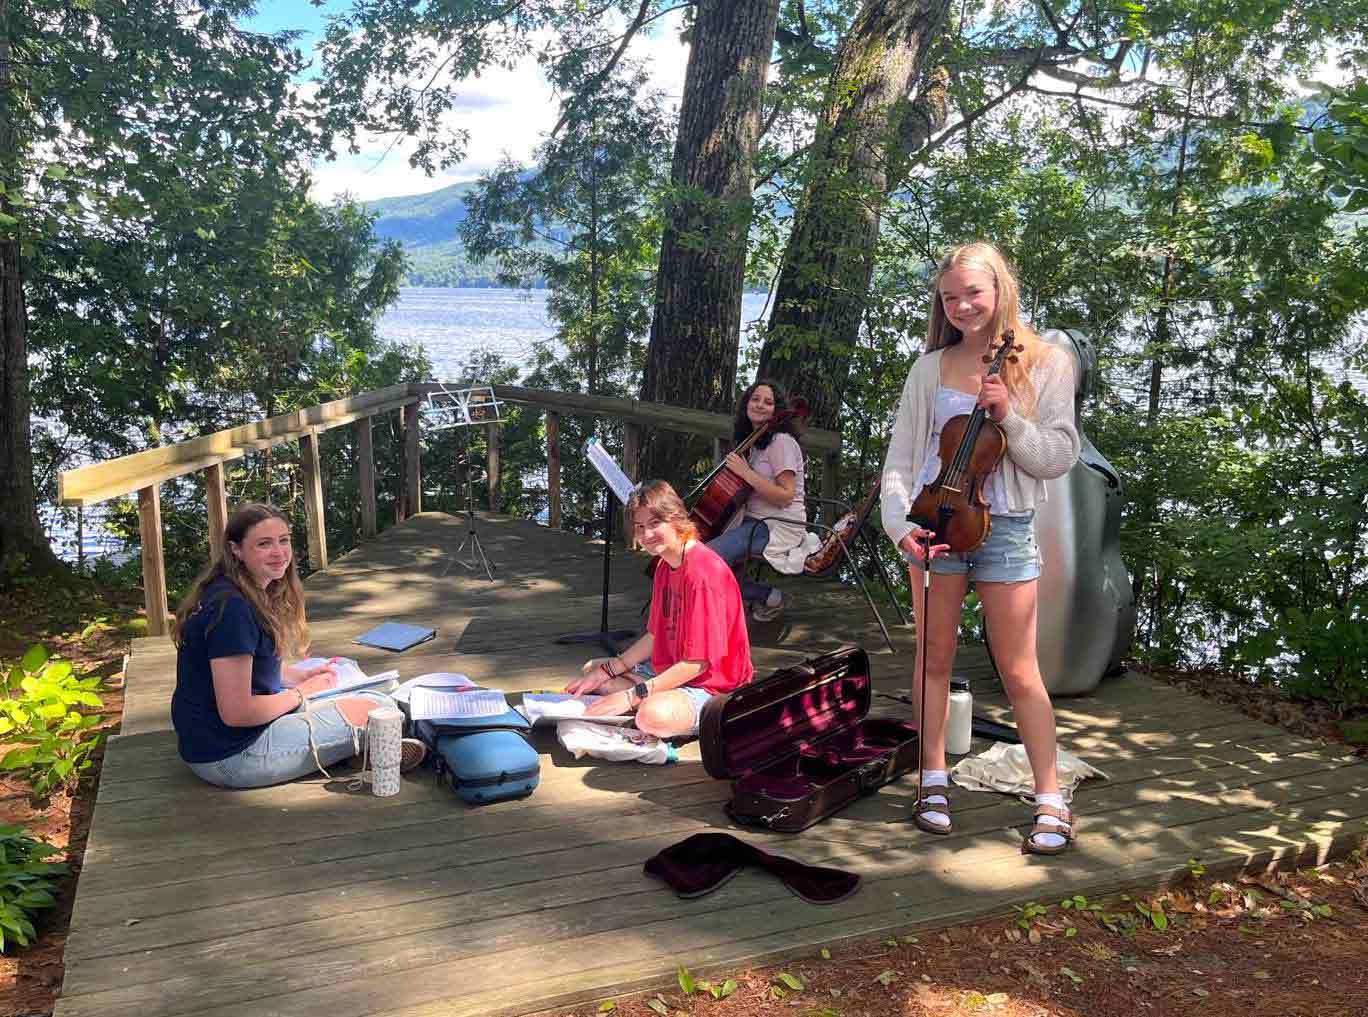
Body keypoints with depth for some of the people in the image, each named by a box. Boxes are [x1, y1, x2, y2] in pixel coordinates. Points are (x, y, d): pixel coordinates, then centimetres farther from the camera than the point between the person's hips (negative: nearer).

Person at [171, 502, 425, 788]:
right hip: (230, 756, -11)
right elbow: (236, 712, -26)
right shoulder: (231, 608, -24)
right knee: (379, 708, -10)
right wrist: (301, 693, -11)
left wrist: (302, 675, 8)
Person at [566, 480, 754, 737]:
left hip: (713, 686, -10)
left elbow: (698, 661, -25)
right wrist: (605, 672, 2)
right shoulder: (666, 566, 7)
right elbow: (655, 636, 12)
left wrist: (632, 696, -26)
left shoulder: (704, 572, -25)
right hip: (670, 670, 10)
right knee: (591, 670, 14)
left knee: (654, 716, -38)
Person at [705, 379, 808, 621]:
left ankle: (766, 595, -9)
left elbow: (785, 496, -18)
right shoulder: (754, 444, 17)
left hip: (778, 528, -10)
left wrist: (746, 473, -20)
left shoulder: (782, 442, -10)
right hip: (754, 521, 10)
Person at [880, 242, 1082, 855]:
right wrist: (899, 524, -13)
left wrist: (1008, 417, -18)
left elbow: (1059, 459, -3)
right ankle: (934, 782, 21)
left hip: (1005, 528, -2)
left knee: (1019, 671, 1)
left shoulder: (1047, 364, 0)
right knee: (934, 658, 9)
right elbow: (901, 457, 2)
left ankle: (1051, 802, 10)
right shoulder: (931, 368, 4)